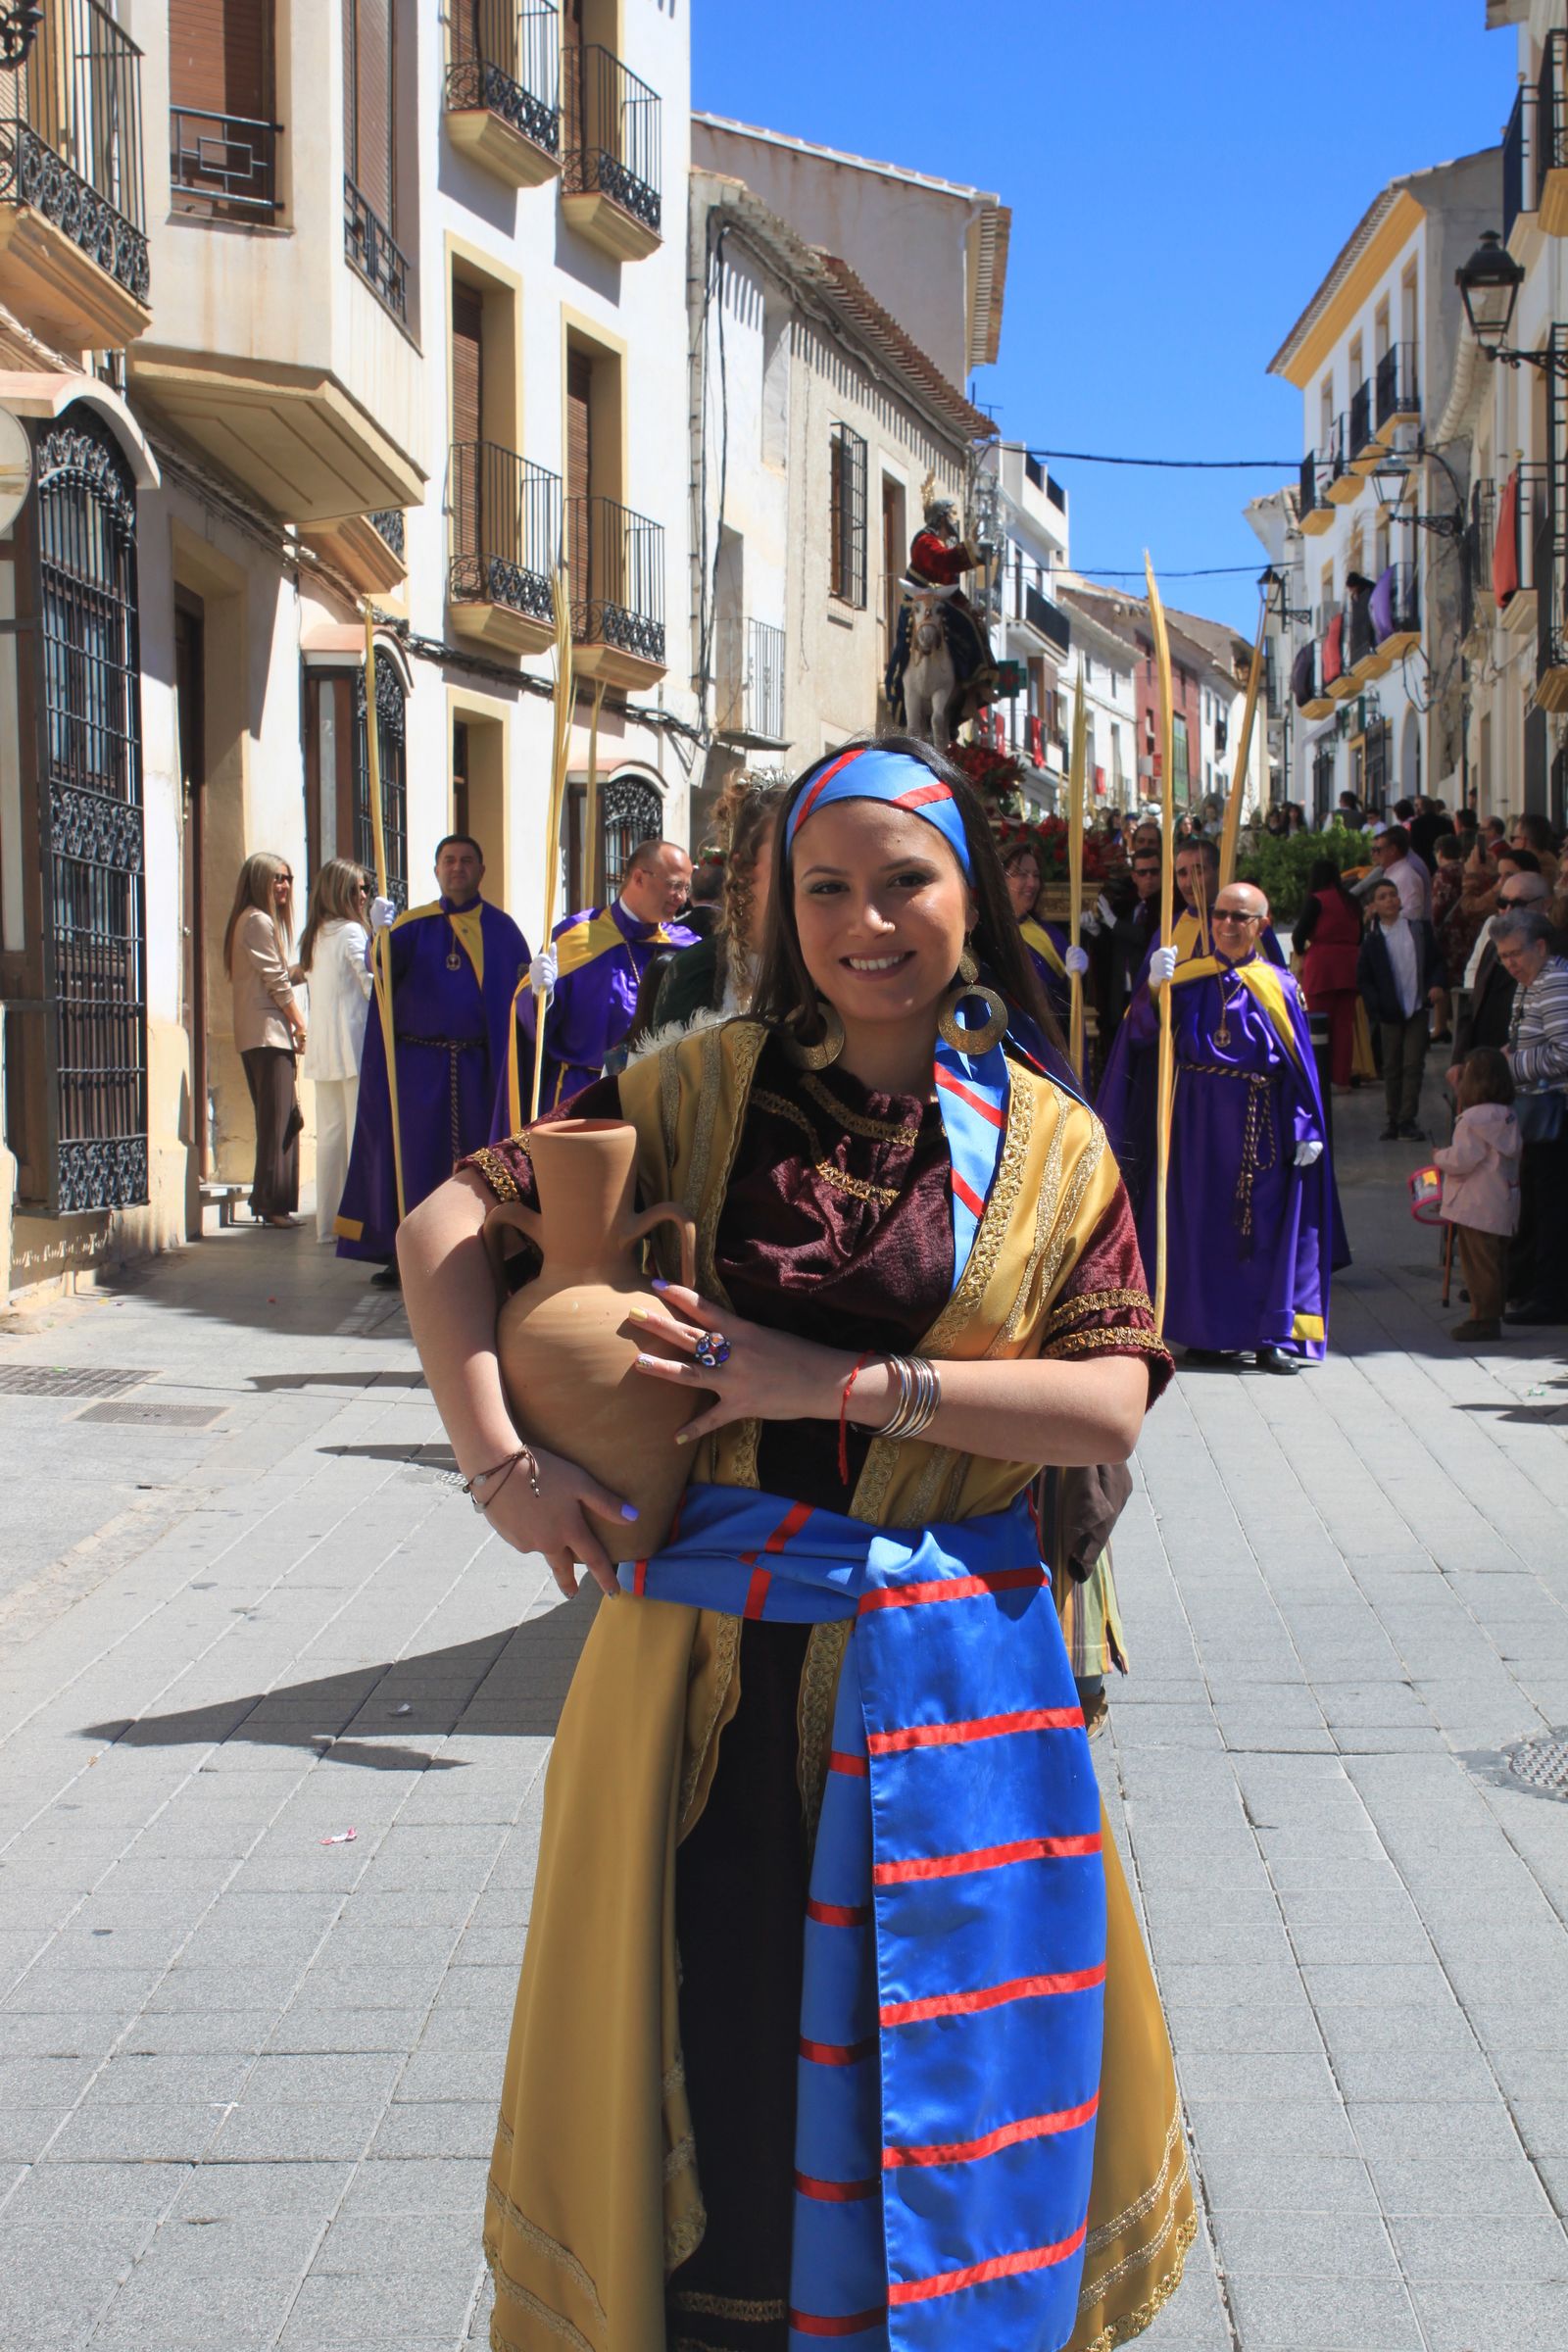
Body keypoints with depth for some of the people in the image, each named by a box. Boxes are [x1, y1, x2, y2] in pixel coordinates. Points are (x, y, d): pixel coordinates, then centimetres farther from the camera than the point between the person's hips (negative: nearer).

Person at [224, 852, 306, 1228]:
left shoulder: (255, 920, 21)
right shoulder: (259, 921, -10)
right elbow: (276, 982, -12)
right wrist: (301, 1025, -5)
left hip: (258, 1036, 10)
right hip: (268, 1031, -10)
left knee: (280, 1119, 10)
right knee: (277, 1120, -11)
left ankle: (269, 1202, 10)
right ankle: (272, 1202, -12)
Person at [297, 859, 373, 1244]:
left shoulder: (314, 937, 15)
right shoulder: (351, 932, -9)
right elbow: (373, 986, -13)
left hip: (322, 1048, 8)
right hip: (354, 1044, -8)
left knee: (329, 1132, 8)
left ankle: (328, 1222, 10)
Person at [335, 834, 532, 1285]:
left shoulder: (500, 928, 6)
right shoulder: (414, 923, 7)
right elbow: (381, 972, -8)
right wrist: (380, 934, -29)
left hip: (476, 1066, 0)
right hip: (419, 1064, 0)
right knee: (414, 1156, 3)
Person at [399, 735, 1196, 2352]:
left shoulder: (1048, 1145, 1)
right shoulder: (709, 1086, 0)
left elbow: (1106, 1406, -9)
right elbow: (446, 1226, -1)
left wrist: (843, 1381, -16)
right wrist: (499, 1460, -13)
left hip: (944, 1671, 0)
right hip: (709, 1660, 0)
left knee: (932, 2053, 11)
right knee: (709, 2036, 11)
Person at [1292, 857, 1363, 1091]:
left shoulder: (1316, 900, -6)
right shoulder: (1351, 902, 11)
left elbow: (1300, 934, -9)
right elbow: (1359, 935, 16)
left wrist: (1301, 953, 10)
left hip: (1322, 966, -5)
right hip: (1349, 966, 5)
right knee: (1344, 1023, 7)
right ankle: (1341, 1079, 7)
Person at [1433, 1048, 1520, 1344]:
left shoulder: (1474, 1118, -18)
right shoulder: (1507, 1117, 10)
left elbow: (1461, 1161, -22)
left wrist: (1440, 1155, -1)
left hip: (1477, 1208, -9)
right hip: (1502, 1206, 9)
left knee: (1479, 1264, -3)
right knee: (1494, 1262, 14)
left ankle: (1484, 1319, -1)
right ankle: (1492, 1315, 20)